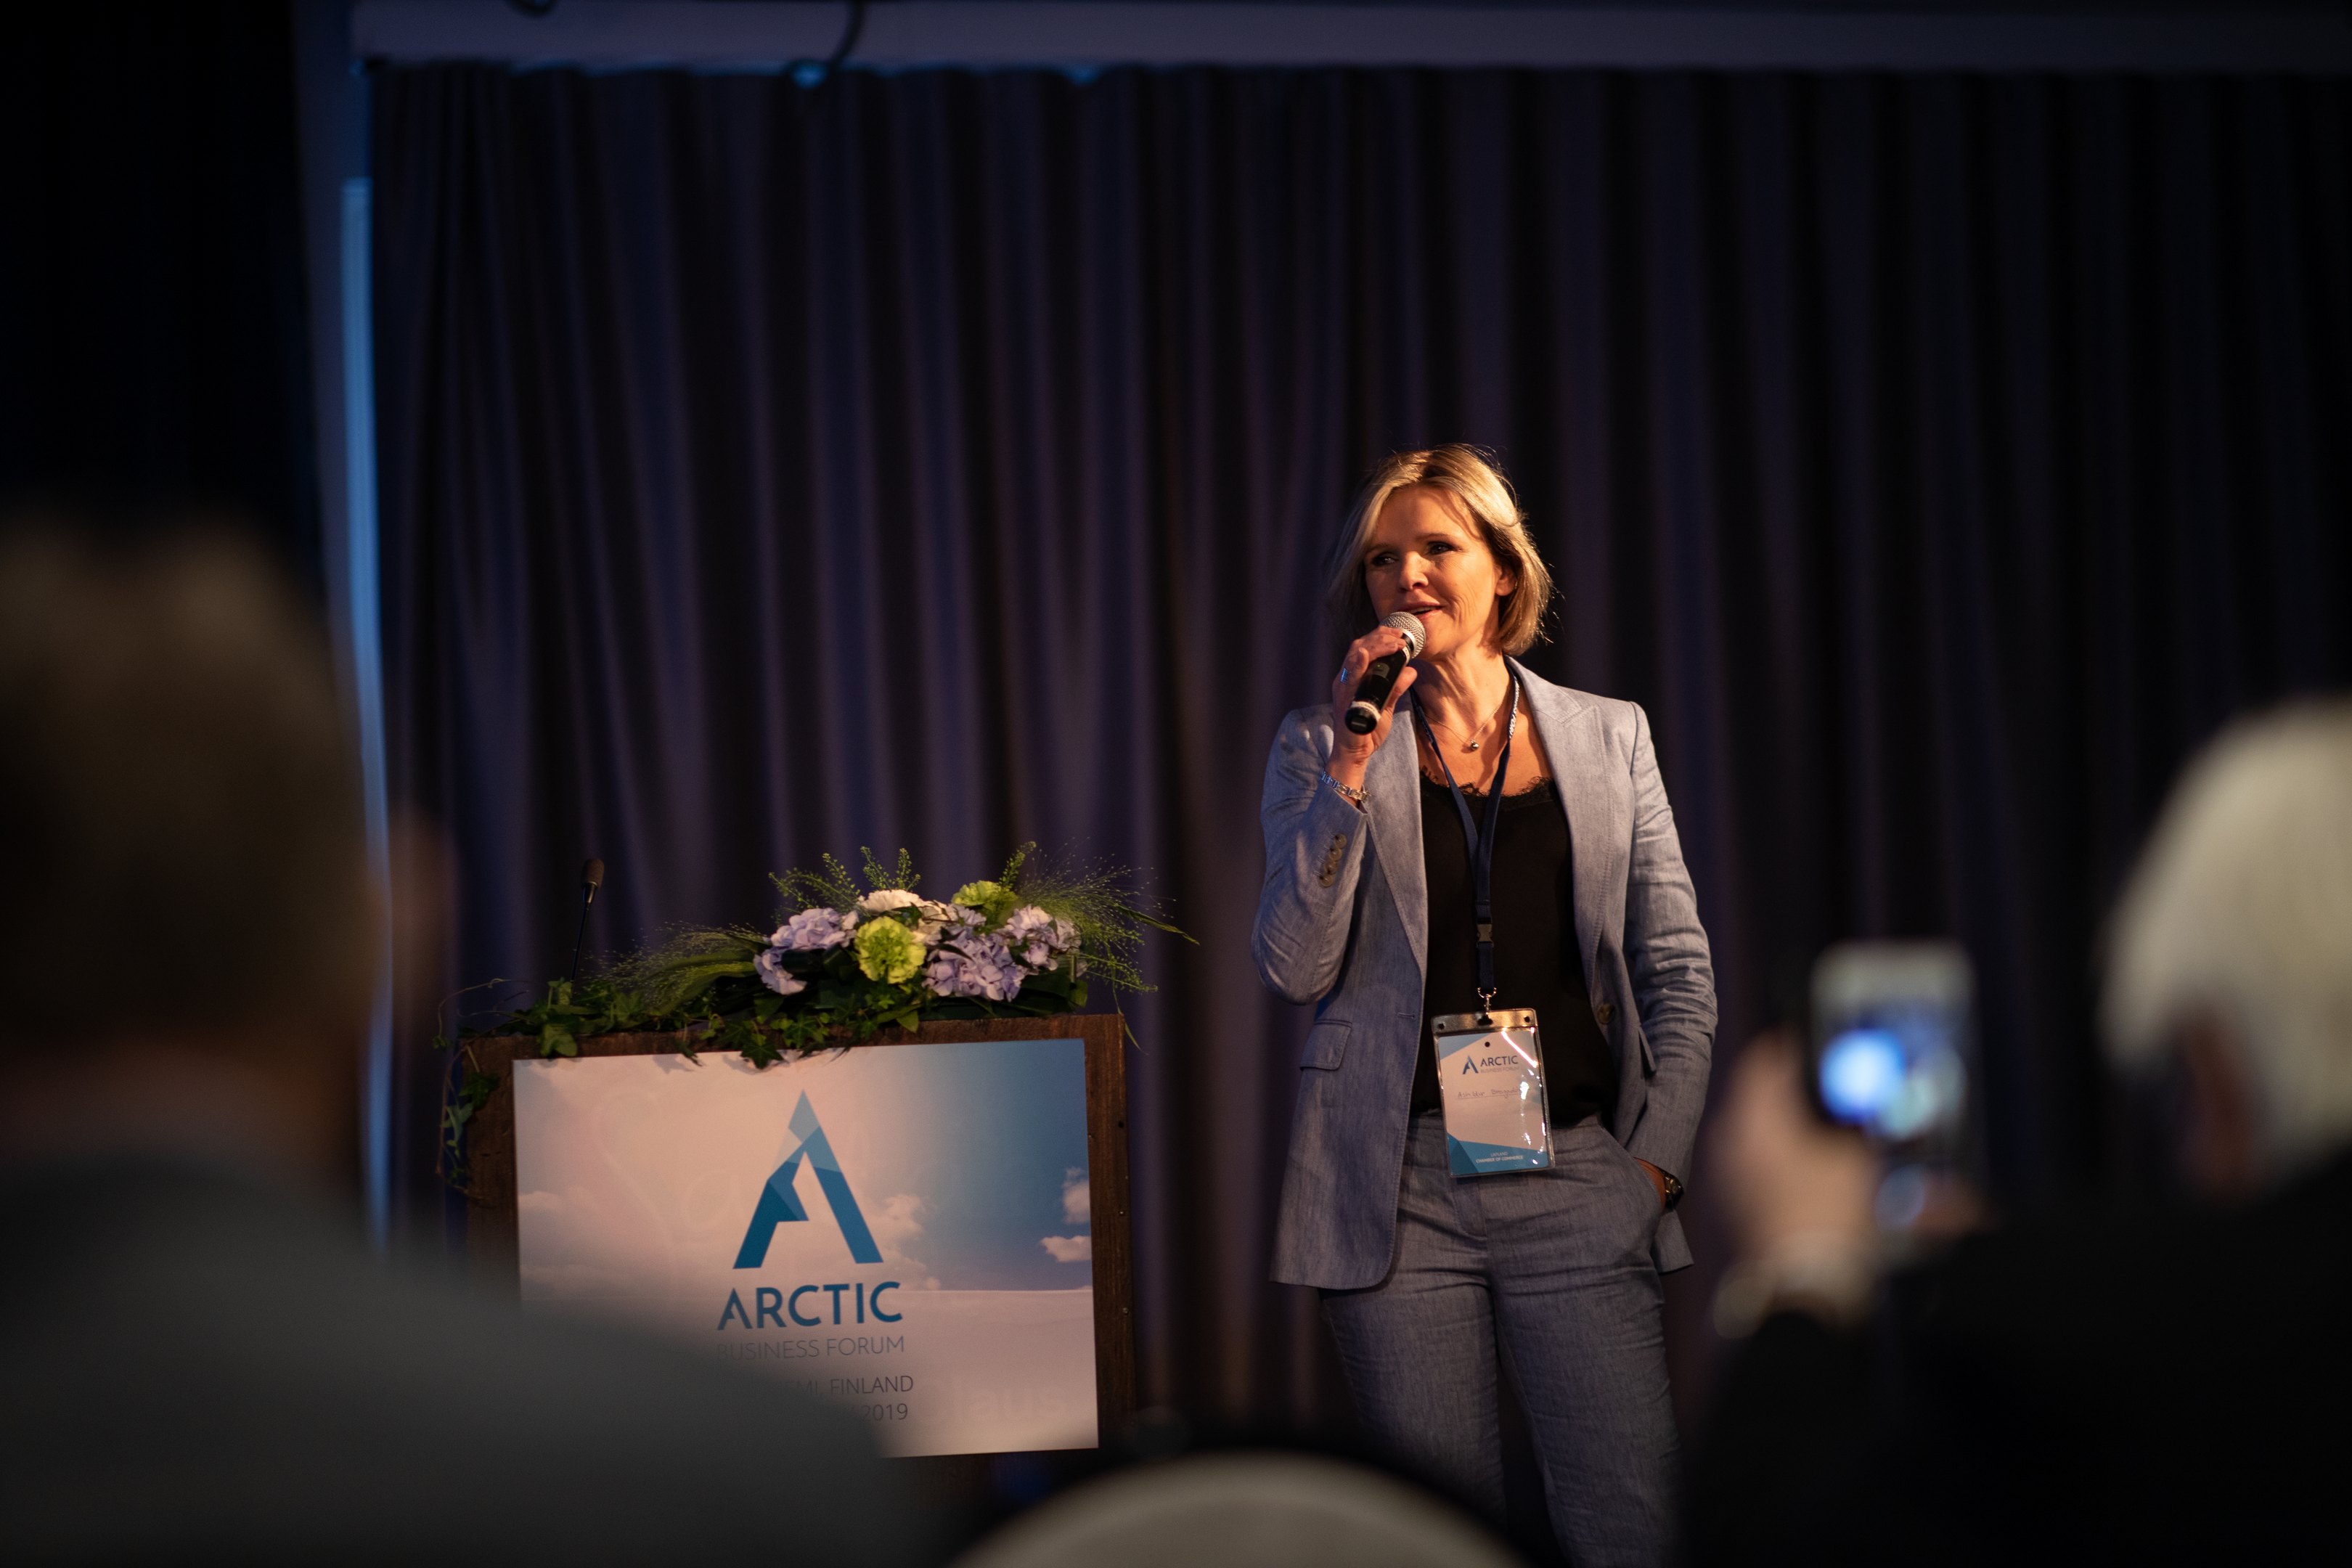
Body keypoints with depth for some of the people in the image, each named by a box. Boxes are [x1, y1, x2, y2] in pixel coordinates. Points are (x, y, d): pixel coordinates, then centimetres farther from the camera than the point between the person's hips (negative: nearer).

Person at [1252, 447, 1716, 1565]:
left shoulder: (1609, 737, 11)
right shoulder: (1320, 749, 9)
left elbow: (1677, 968, 11)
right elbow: (1297, 968, -4)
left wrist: (1658, 1157, 0)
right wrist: (1351, 765, -10)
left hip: (1580, 1183, 1)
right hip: (1401, 1189, 0)